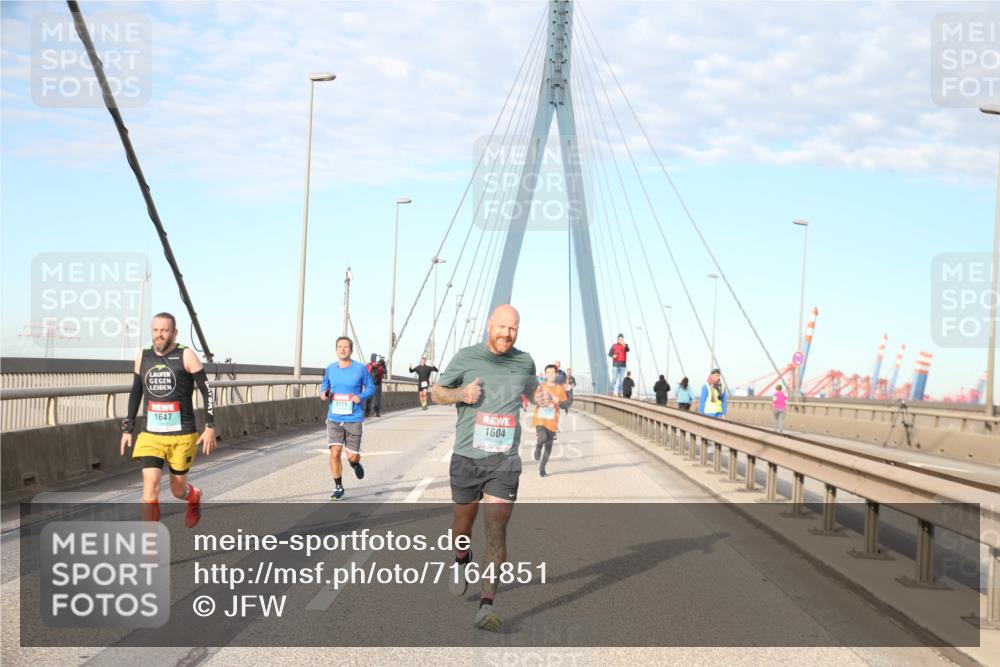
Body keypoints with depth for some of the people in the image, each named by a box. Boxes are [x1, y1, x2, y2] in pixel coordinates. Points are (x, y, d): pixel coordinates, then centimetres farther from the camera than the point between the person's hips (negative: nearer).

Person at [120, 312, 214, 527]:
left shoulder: (185, 356, -6)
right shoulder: (143, 356, 6)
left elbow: (206, 390, -5)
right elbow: (135, 393, 16)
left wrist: (210, 428, -10)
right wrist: (127, 429, 15)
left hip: (182, 436, -3)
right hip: (151, 435, 3)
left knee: (178, 489, 10)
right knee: (150, 483, -14)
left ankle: (195, 497, 47)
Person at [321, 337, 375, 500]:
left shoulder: (360, 369, -7)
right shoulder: (330, 369, 1)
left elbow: (371, 387, 2)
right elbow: (325, 384, 18)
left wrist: (361, 397, -17)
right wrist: (323, 392, -4)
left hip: (354, 419, -2)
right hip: (334, 418, 2)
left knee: (352, 456, 3)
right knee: (335, 452, -10)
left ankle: (355, 464, 42)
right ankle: (338, 487, 8)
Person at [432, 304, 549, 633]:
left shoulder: (524, 361, 6)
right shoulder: (466, 357, -1)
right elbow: (436, 392, 8)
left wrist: (541, 397, 4)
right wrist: (459, 394, -13)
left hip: (504, 461, 0)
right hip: (466, 457, 0)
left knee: (496, 530, -13)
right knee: (462, 528, 14)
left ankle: (487, 604, -14)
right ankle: (462, 560, 49)